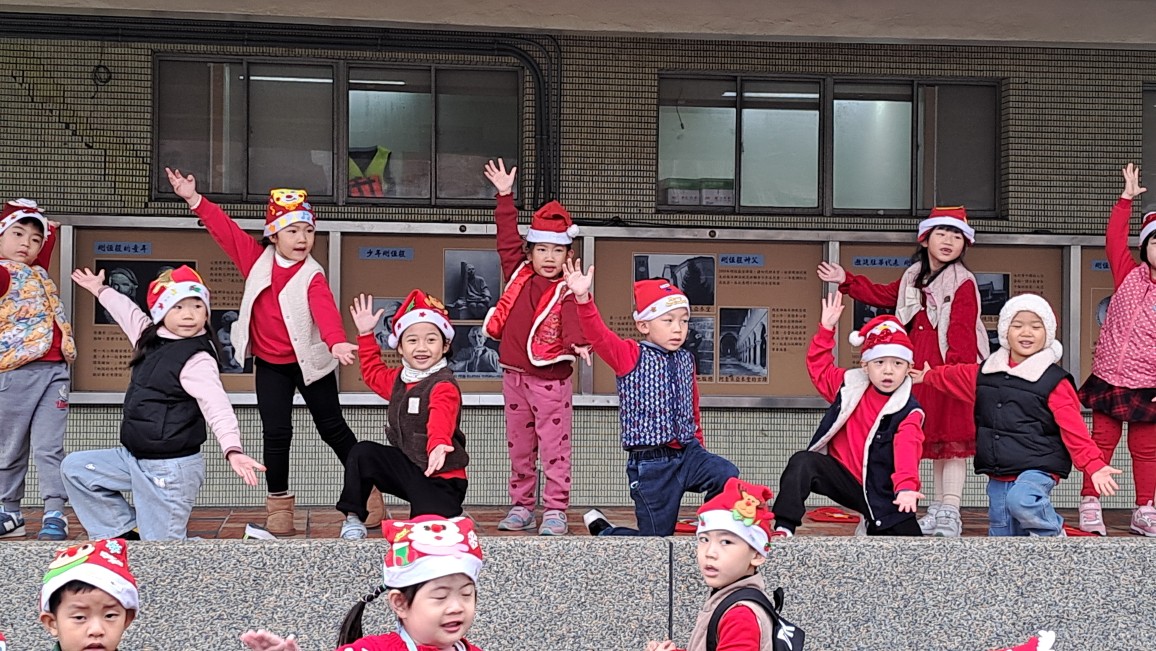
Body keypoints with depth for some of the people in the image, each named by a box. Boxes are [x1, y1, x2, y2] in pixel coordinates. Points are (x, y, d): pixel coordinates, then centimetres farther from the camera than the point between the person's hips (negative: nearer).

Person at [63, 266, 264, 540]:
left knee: (160, 546, -8)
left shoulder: (198, 360, -18)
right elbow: (127, 311, 27)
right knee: (75, 468, 15)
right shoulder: (151, 338, 7)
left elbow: (217, 406, -31)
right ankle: (122, 533, 16)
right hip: (134, 457, 9)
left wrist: (233, 450, -47)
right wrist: (100, 289, 45)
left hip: (170, 469, -9)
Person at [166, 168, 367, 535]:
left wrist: (337, 342, -51)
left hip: (310, 362, -3)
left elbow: (325, 310, -32)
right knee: (276, 432, -2)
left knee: (332, 427, 6)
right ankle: (278, 502, 11)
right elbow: (224, 229, 0)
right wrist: (194, 200, -8)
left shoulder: (312, 276, -15)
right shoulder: (257, 259, -3)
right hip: (270, 365, 3)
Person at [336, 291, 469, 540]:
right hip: (406, 465, 7)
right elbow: (373, 373, 31)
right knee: (362, 453, -8)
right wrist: (366, 335, 24)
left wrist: (438, 444, -62)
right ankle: (353, 517, 3)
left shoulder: (444, 385, -20)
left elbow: (441, 418, -41)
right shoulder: (398, 379, 8)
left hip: (440, 477, -7)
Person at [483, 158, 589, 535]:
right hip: (514, 375, 5)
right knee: (519, 447, 12)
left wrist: (579, 342, -44)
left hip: (550, 379, -5)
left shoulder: (566, 289, -7)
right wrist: (505, 196, 9)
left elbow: (574, 317, -24)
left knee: (554, 448, -3)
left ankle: (555, 510, 0)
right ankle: (521, 506, 21)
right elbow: (507, 238, 11)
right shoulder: (519, 274, 8)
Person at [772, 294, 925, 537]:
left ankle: (873, 524, 25)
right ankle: (783, 528, -32)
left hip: (879, 490, -2)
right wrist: (826, 330, 3)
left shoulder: (908, 411, -10)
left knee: (909, 538, -11)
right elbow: (819, 366, 16)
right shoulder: (850, 385, 4)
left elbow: (907, 450, -26)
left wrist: (906, 487, -44)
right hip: (841, 475, 2)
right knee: (802, 462, -27)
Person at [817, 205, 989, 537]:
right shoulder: (914, 278, 14)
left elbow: (961, 331, -16)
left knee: (953, 438, -7)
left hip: (952, 369, -8)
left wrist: (956, 367, -25)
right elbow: (883, 295, 28)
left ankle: (951, 513, -6)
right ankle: (939, 510, 21)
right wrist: (846, 281, 26)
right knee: (933, 438, 13)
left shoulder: (963, 283, -9)